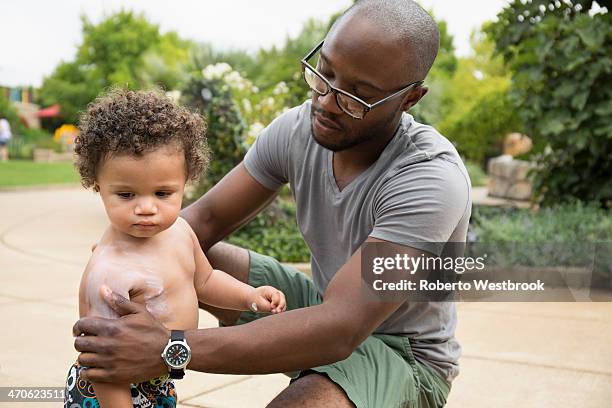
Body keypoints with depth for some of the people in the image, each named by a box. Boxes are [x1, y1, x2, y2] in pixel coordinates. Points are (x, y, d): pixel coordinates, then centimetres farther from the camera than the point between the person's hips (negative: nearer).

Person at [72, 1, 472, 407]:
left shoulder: (433, 179, -31)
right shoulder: (297, 129, -11)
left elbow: (340, 330, -39)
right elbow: (206, 217, -5)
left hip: (406, 355, -6)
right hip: (325, 307, 6)